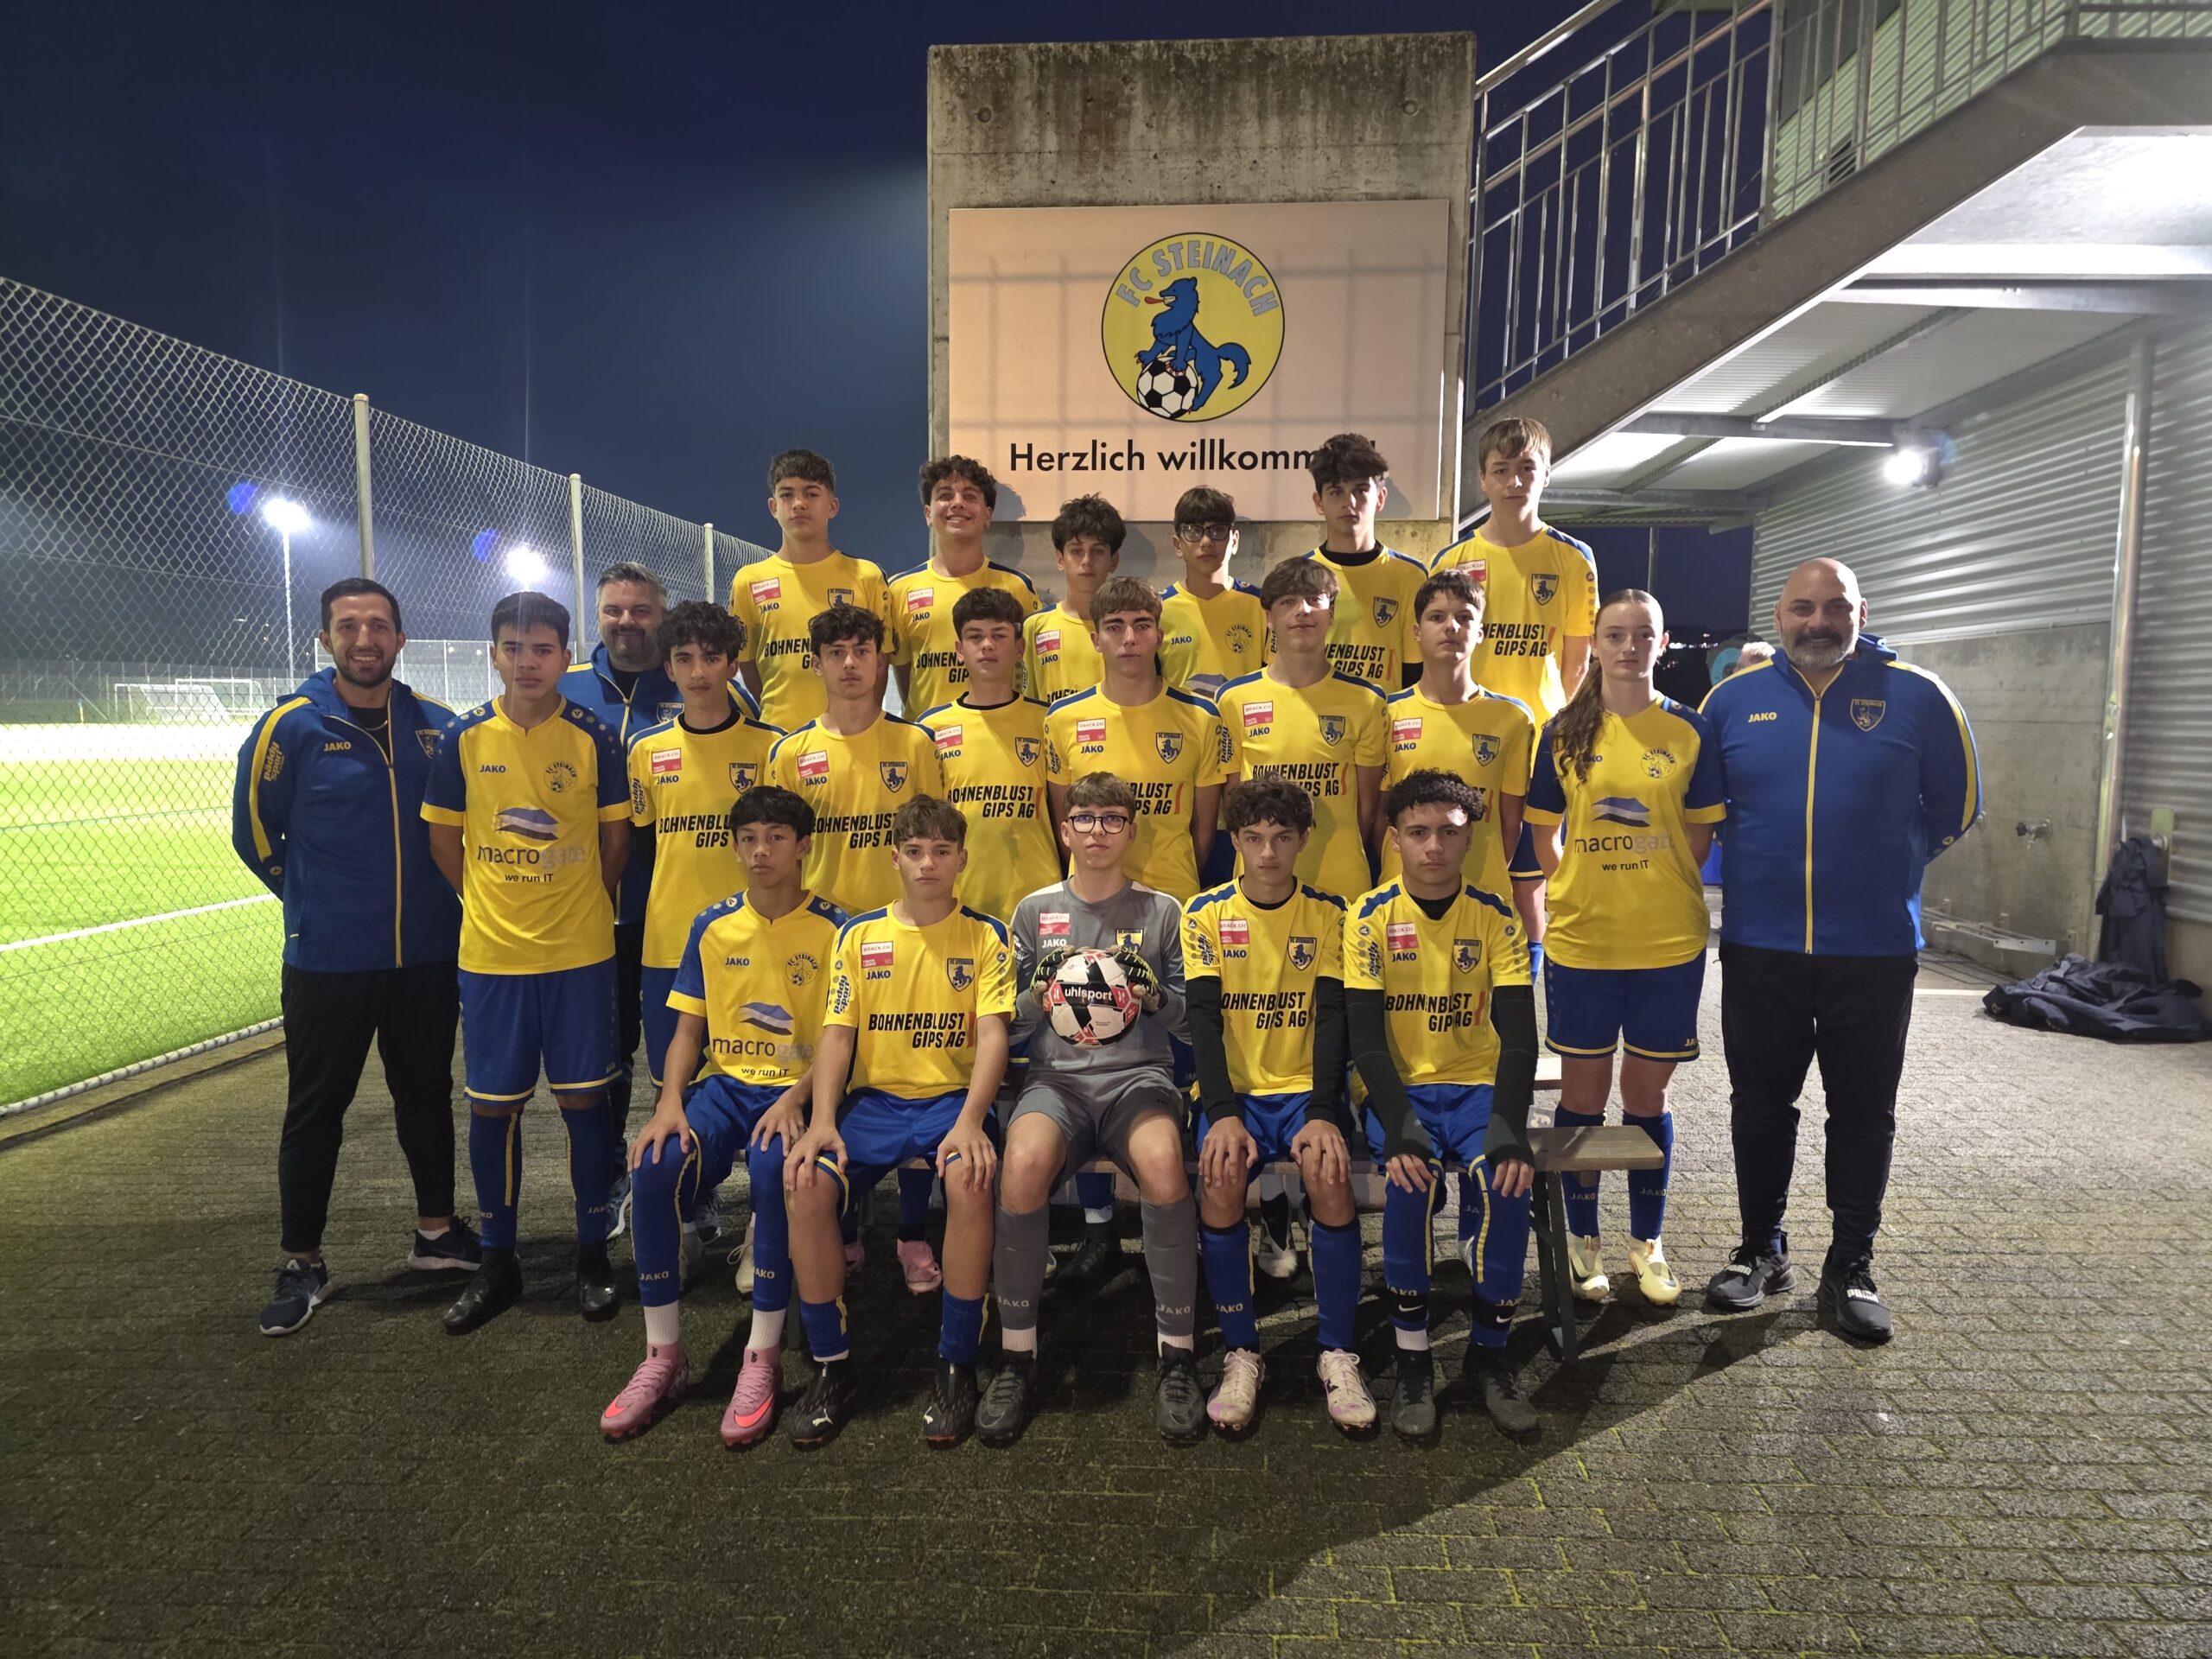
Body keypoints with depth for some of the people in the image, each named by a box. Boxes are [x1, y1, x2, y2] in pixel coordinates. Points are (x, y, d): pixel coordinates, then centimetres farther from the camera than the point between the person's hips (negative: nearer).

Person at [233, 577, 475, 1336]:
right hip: (327, 960, -3)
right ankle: (302, 1265, 21)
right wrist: (315, 901, 5)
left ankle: (438, 1233, 29)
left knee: (427, 1093, 14)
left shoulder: (436, 725, 0)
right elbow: (255, 831, 1)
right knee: (315, 1109, 7)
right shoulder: (291, 726, -9)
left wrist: (444, 895, 8)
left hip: (428, 954, 3)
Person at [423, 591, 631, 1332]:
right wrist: (489, 904, 8)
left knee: (584, 1099, 5)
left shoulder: (594, 736, -4)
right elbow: (444, 838, 8)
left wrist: (581, 907, 10)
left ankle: (593, 1252, 22)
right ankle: (497, 1262, 26)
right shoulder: (464, 737, -1)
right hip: (490, 955, 2)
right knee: (492, 1105, 9)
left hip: (580, 952, -1)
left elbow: (615, 837, 4)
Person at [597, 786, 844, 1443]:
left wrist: (795, 1099, -22)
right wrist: (670, 1103, -10)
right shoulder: (711, 926, 7)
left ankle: (763, 1358, -21)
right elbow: (688, 1028, 8)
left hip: (798, 1089, -3)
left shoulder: (833, 928, -4)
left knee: (773, 1166, -36)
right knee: (653, 1167, -25)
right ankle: (663, 1356, -8)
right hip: (724, 1083, 4)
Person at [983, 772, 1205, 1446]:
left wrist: (1153, 993, -11)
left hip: (1139, 1074, 0)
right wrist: (1040, 992, -10)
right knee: (1023, 1164, -34)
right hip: (1056, 1078, 1)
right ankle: (1015, 1358, -14)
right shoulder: (1035, 911, 12)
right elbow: (1009, 1027, 11)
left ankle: (1178, 1355, -16)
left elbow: (1191, 1023, 10)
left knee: (1163, 1163, -35)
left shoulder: (1162, 911, 10)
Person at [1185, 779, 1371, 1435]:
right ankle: (1240, 1355, -11)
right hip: (1233, 1090, 0)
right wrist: (1223, 1113, -20)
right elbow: (1204, 1018, -6)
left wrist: (1323, 1112, -18)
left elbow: (1332, 1017, -4)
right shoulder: (1206, 913, 2)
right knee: (1220, 1179, -29)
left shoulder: (1328, 913, 4)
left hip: (1305, 1087, 0)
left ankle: (1337, 1354, -9)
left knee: (1331, 1175, -29)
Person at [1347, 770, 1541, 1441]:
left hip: (1476, 1085, 2)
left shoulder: (1496, 918, -1)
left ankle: (1489, 1353, -4)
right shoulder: (1371, 916, -6)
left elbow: (1519, 1035, -7)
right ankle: (1412, 1358, -12)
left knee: (1509, 1180, -27)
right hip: (1399, 1088, -1)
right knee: (1410, 1178, -31)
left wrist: (1509, 1127, -22)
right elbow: (1365, 1035, -11)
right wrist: (1399, 1125, -24)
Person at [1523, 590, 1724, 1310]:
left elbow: (1701, 834, 6)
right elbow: (1545, 832, 7)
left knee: (1647, 1092, 10)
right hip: (1581, 941, 0)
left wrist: (1655, 893, 0)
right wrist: (1579, 892, -2)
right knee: (1582, 1091, 8)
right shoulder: (1565, 731, 1)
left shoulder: (1689, 730, 1)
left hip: (1669, 943, 0)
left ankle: (1647, 1241, 27)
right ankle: (1582, 1237, 25)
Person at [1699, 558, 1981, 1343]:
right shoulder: (1734, 698, 2)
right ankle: (1761, 1250, 27)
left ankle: (1851, 1267, 23)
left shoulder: (1917, 697, -1)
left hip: (1874, 950, -1)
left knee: (1863, 1113, 9)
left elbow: (1955, 805, 9)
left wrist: (1889, 866, 9)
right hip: (1758, 947, 1)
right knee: (1760, 1104, 11)